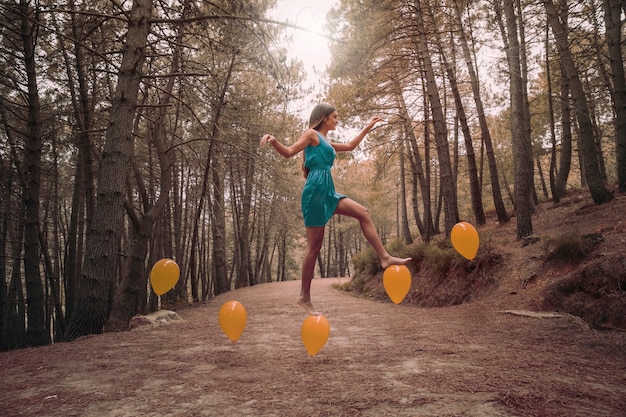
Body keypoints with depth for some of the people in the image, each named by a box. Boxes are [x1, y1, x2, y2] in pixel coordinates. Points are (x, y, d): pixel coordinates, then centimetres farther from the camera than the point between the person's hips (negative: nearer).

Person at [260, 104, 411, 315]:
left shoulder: (326, 142, 25)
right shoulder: (311, 134, 1)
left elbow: (349, 146, 36)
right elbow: (289, 152, -9)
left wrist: (367, 128, 41)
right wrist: (273, 141, -29)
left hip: (328, 192, 9)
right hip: (315, 191, -9)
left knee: (364, 214, 5)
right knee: (315, 245, -7)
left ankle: (385, 258, 5)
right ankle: (305, 297, 2)